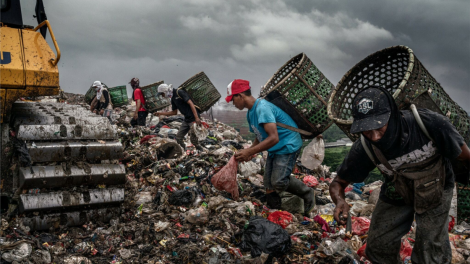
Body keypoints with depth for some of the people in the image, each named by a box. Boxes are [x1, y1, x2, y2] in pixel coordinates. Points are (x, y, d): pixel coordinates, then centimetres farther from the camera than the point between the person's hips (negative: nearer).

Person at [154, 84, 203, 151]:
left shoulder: (180, 92, -12)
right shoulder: (173, 98, 15)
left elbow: (191, 103, -19)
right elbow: (174, 112, 24)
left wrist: (197, 118, -26)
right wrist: (161, 113, 19)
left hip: (194, 118, -9)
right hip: (187, 119, 9)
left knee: (193, 139, -9)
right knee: (178, 137, 7)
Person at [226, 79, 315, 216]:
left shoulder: (262, 108, -26)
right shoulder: (250, 113, 6)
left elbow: (273, 138, -33)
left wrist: (249, 152, -30)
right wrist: (249, 151, -5)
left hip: (288, 146, -10)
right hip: (275, 149, 10)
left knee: (278, 182, -19)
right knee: (270, 186, 6)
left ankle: (308, 194, 3)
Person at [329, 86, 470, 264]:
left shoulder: (429, 123, -34)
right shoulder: (364, 149, -28)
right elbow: (338, 183, -15)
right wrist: (340, 201, -36)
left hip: (436, 188, -2)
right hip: (396, 194, 2)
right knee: (378, 250, 9)